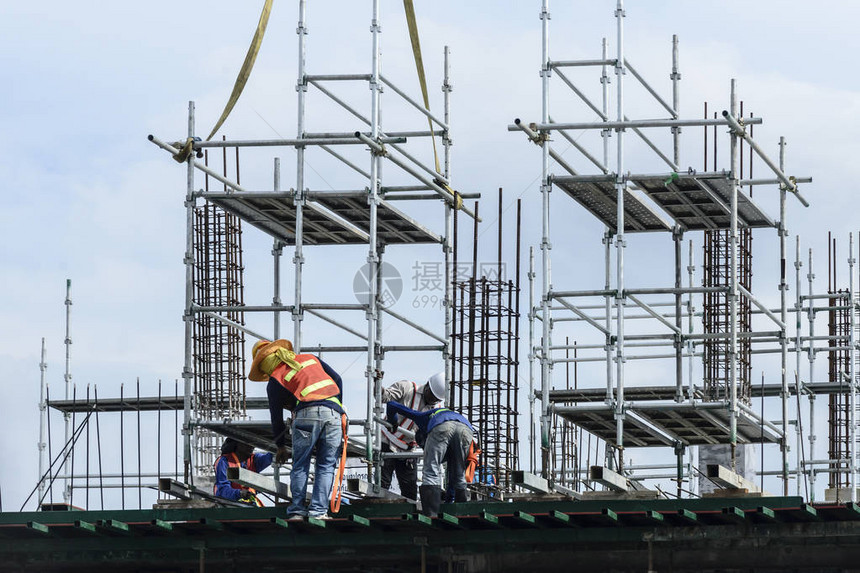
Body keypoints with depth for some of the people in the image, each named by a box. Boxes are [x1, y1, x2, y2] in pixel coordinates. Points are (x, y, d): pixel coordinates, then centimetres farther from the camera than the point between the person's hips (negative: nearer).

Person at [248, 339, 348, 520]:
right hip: (334, 413, 3)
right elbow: (337, 379, 20)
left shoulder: (275, 381, 14)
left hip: (307, 413, -3)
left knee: (300, 466, 8)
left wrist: (281, 446, 29)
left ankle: (297, 510, 3)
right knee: (326, 466, 7)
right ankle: (318, 510, 0)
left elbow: (276, 417, 19)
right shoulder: (311, 358, 26)